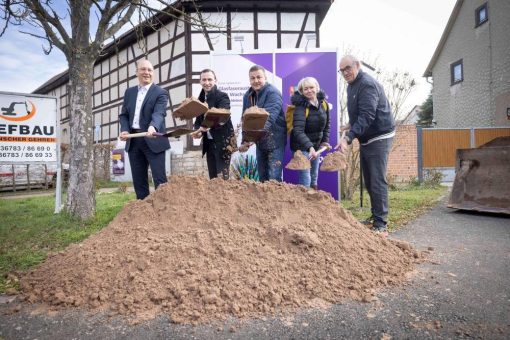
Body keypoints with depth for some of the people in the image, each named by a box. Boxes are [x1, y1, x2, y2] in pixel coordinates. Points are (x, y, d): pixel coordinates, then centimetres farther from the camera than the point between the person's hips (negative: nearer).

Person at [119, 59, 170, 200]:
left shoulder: (160, 93, -3)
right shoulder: (129, 92, 15)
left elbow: (159, 113, -19)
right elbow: (123, 114, 16)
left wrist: (153, 127, -39)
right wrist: (124, 130, -4)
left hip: (153, 141, -5)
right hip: (133, 141, 6)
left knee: (160, 179, -5)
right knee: (138, 180, 11)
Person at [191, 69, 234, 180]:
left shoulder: (222, 96, -9)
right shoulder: (200, 98, 11)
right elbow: (198, 120, 12)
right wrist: (198, 131, -10)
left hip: (222, 142, -6)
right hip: (209, 143, 6)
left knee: (222, 177, -5)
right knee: (212, 177, 11)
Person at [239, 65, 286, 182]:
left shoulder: (273, 93, -17)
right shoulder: (247, 95, 6)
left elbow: (269, 117, -32)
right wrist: (245, 141, -4)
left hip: (274, 141, -7)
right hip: (259, 141, 7)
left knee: (274, 177, -9)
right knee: (262, 176, 15)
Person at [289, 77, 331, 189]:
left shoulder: (323, 103, -1)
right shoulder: (301, 106, -22)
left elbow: (326, 124, 13)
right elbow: (298, 131, -33)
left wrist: (325, 140, 8)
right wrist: (309, 147, -44)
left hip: (316, 145, 7)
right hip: (302, 146, -6)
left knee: (314, 177, 18)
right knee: (305, 179, -9)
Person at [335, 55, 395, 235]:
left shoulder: (367, 84, -19)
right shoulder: (351, 85, 12)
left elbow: (367, 116, -30)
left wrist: (348, 138, -38)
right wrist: (352, 124, 3)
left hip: (379, 137, -10)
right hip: (365, 138, 10)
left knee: (377, 181, -10)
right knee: (368, 181, 13)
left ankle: (380, 224, -4)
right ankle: (375, 216, 25)